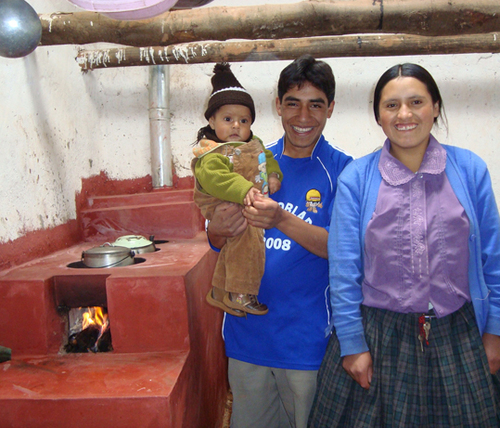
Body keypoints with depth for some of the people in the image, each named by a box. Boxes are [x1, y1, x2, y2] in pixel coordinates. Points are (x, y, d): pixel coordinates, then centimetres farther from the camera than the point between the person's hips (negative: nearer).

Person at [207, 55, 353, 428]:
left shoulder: (342, 170, -6)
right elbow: (217, 240, 5)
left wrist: (283, 222, -30)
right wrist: (220, 227, -19)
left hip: (307, 340, -3)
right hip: (247, 331, 4)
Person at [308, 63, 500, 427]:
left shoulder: (469, 169, -1)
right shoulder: (356, 177, -6)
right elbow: (344, 269, -5)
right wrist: (352, 344, -5)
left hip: (458, 338, 2)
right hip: (379, 336, -1)